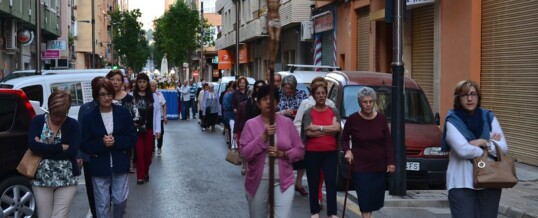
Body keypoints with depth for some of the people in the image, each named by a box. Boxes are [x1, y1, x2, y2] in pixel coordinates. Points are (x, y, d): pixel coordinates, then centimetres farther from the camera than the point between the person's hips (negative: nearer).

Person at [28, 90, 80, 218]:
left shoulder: (73, 125, -1)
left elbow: (72, 152, -13)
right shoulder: (38, 121, 2)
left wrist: (43, 149, -12)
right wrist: (61, 147, -15)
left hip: (66, 179, -1)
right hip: (41, 178, 1)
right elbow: (33, 145, -13)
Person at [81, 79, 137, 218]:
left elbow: (132, 138, -2)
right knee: (102, 203, 5)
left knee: (120, 199, 6)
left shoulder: (123, 113, -2)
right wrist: (102, 143, -22)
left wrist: (115, 141, -18)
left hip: (120, 164, 1)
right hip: (99, 166, -1)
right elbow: (84, 145, -5)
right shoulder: (89, 117, -4)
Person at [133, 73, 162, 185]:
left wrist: (157, 129, -2)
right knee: (139, 152, -2)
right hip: (137, 128, -2)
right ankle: (140, 176, 5)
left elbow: (157, 113, 2)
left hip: (149, 129, 2)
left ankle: (146, 172, 28)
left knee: (148, 151, 9)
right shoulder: (132, 96, -3)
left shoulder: (153, 96, 2)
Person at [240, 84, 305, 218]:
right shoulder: (251, 124, 0)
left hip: (283, 181, -1)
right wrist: (263, 136, -18)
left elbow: (300, 150, 4)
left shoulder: (287, 123, 2)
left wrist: (282, 154, -13)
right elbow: (245, 153, -9)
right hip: (258, 182, 1)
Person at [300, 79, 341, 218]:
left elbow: (337, 128, -12)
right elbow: (308, 132, -15)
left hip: (331, 153, 1)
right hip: (312, 153, -1)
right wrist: (329, 130, -11)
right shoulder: (308, 113, -1)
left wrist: (318, 127, -15)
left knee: (331, 182, -2)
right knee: (314, 183, 6)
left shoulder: (334, 111, 6)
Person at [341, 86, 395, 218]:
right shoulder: (353, 119, -6)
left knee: (376, 199, 8)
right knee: (365, 200, -6)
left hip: (379, 167, 3)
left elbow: (388, 142, 4)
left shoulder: (381, 119, 0)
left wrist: (390, 162, -1)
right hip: (361, 166, -3)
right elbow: (344, 139, 6)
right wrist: (347, 151, -13)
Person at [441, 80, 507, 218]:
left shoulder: (489, 118, 9)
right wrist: (490, 144, -6)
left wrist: (483, 143, -13)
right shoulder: (453, 121, -4)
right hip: (462, 183, -4)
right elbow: (463, 150, -18)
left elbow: (503, 147, 2)